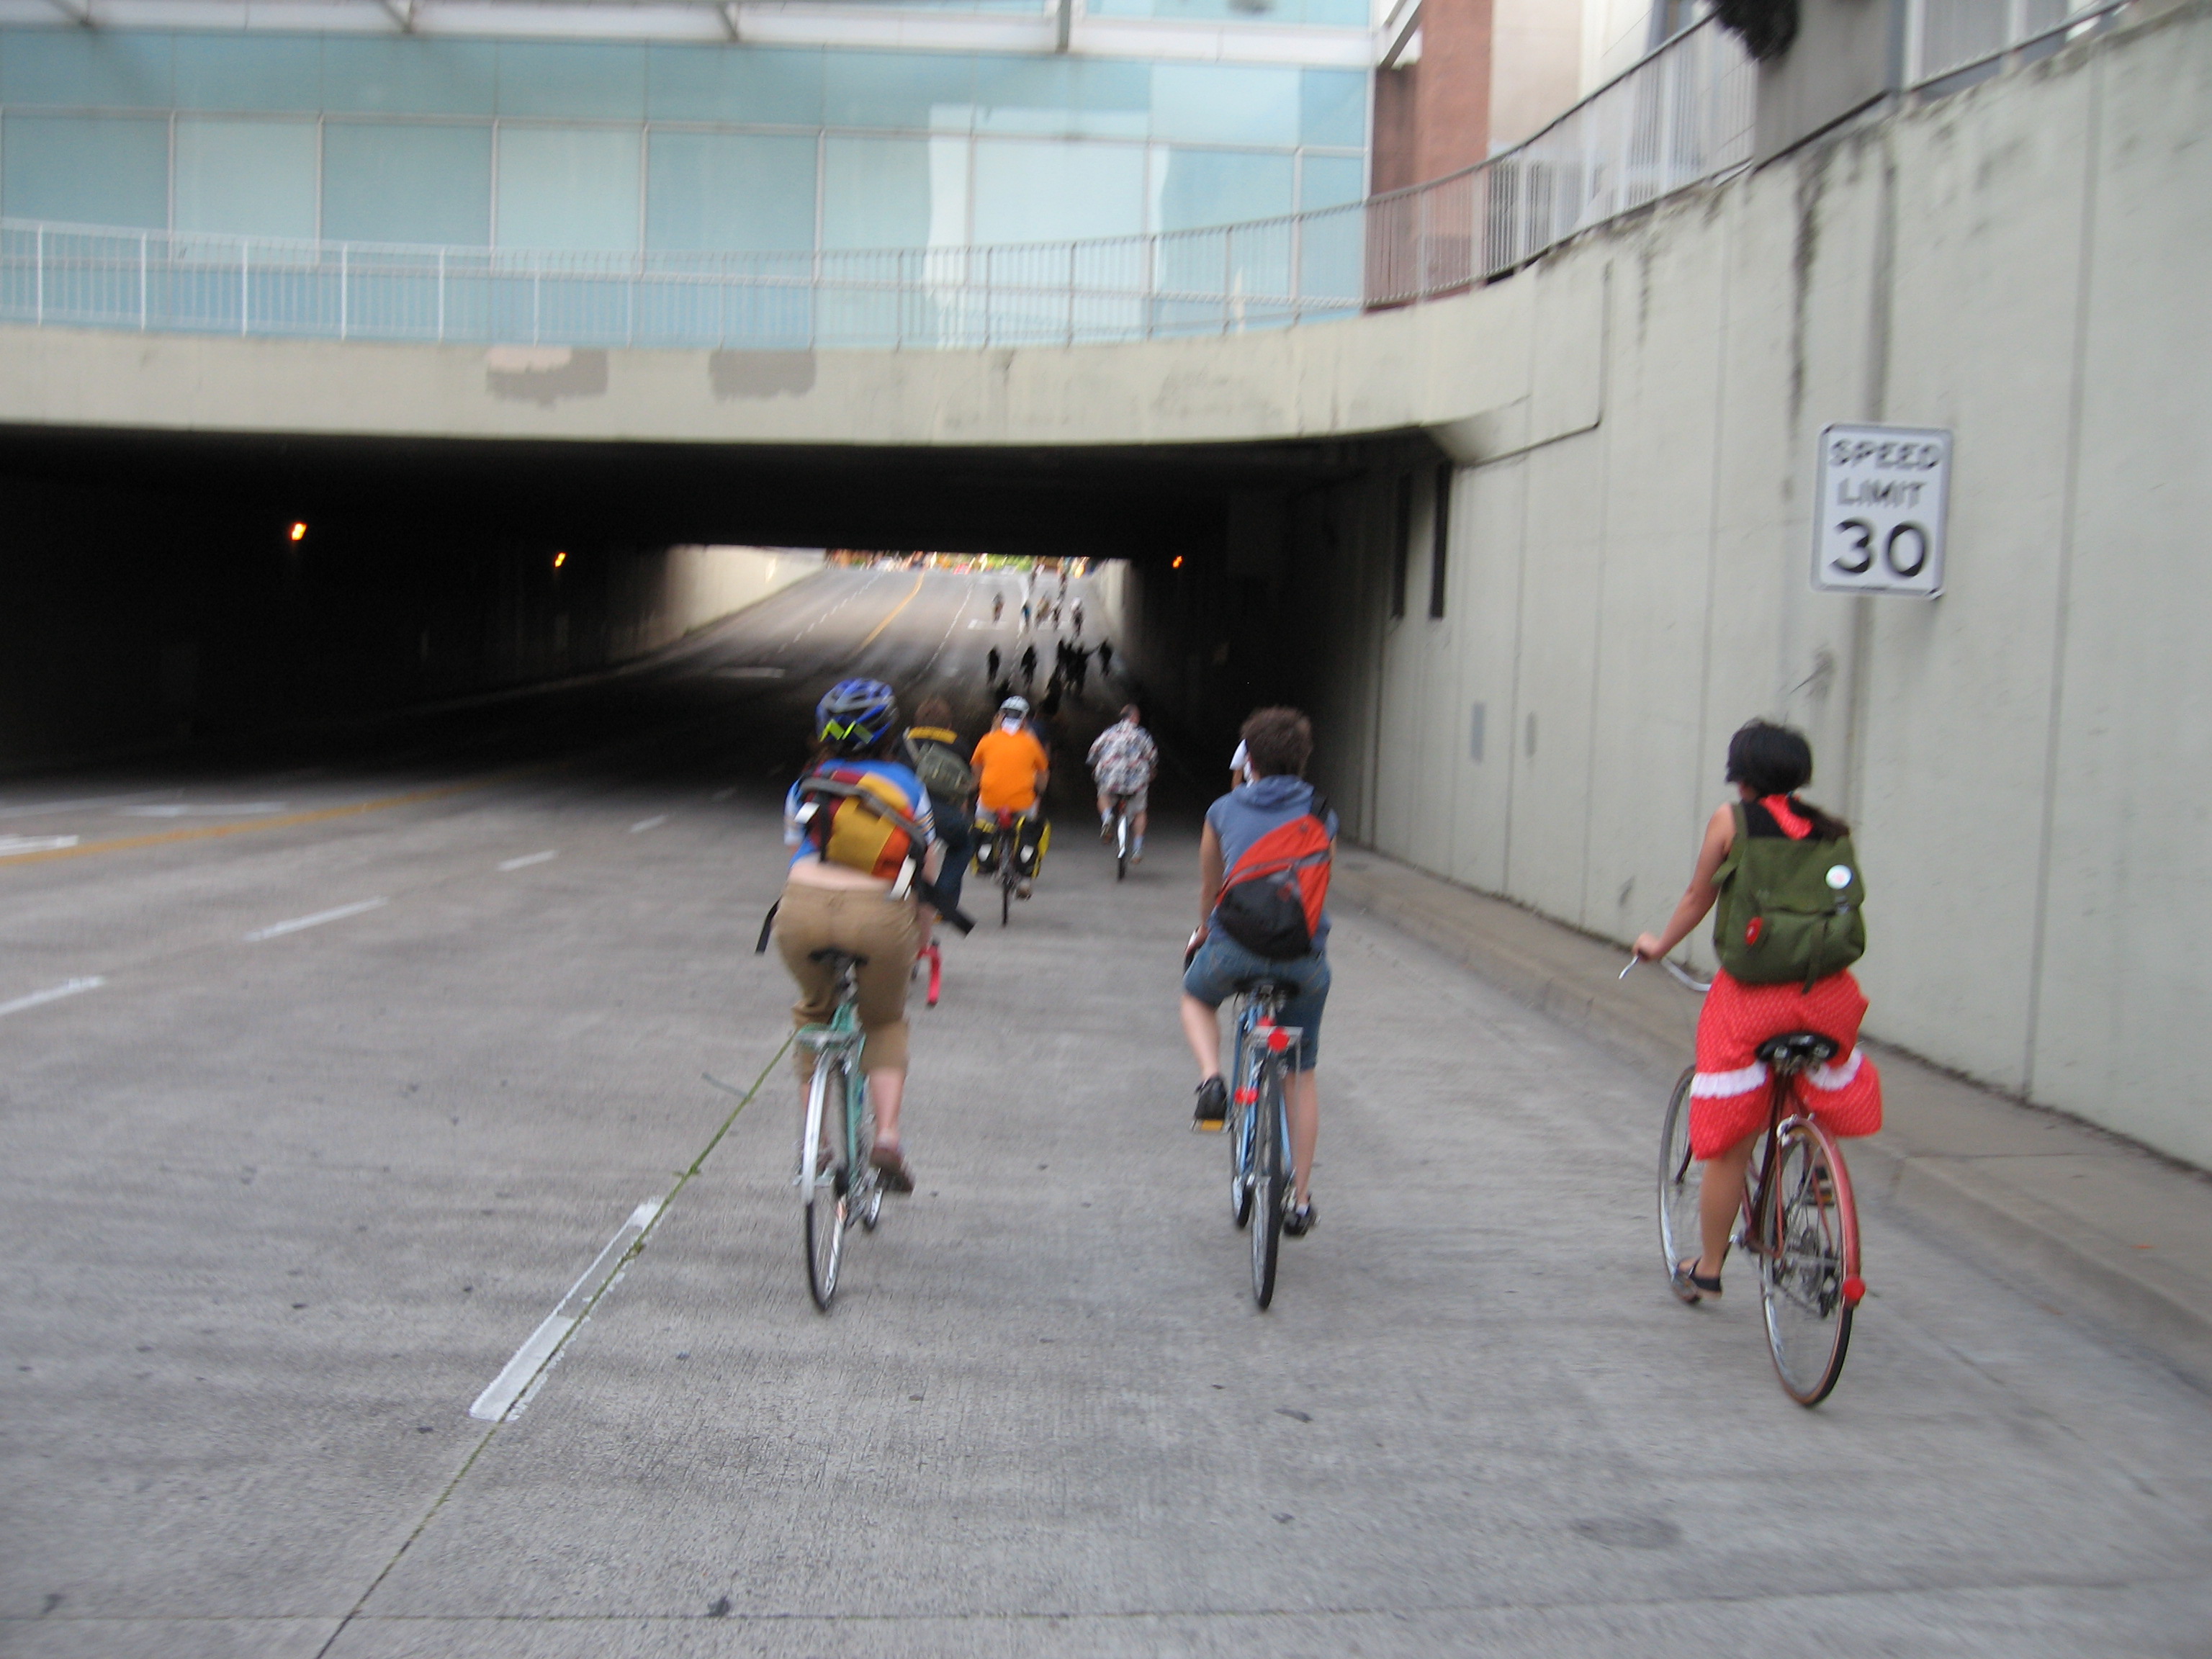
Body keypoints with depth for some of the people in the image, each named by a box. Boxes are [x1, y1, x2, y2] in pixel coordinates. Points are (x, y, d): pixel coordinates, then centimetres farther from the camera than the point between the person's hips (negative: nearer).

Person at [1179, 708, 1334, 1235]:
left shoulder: (1224, 810, 11)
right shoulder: (1321, 817, 11)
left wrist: (1204, 931, 46)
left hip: (1235, 948, -1)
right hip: (1304, 955, 1)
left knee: (1197, 997, 33)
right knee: (1301, 1074, 18)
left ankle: (1211, 1082, 6)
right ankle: (1300, 1200, 19)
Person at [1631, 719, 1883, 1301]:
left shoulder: (1730, 819, 1)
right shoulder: (1831, 830, 8)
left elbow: (1698, 899, 9)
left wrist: (1658, 946, 26)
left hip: (1750, 995, -2)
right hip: (1824, 990, 3)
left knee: (1732, 1145, 9)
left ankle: (1707, 1269, 22)